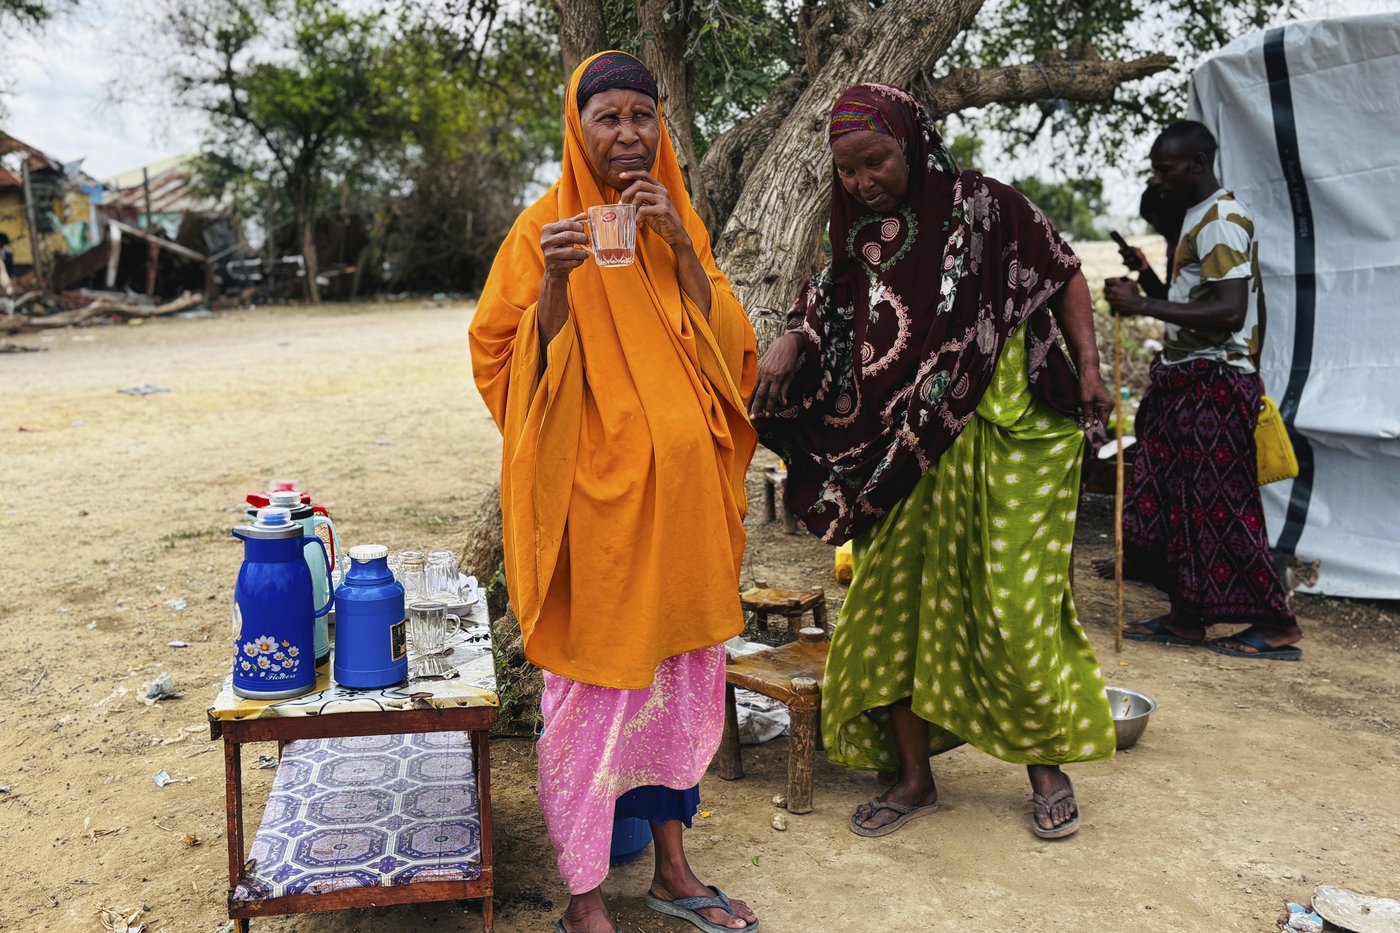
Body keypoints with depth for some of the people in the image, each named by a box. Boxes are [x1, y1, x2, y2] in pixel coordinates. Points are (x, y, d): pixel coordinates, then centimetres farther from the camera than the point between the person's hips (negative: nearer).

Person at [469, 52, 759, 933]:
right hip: (595, 495, -5)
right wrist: (554, 281, -24)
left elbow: (728, 347, 1)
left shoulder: (680, 222, 11)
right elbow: (507, 369, -9)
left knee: (681, 673, 13)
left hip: (682, 492, 5)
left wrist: (680, 245, -10)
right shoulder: (544, 230, -3)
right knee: (594, 685, 2)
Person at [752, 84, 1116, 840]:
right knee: (893, 607, 6)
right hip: (907, 464, 5)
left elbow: (1064, 277, 3)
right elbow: (819, 313, 13)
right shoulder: (857, 244, 7)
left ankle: (1049, 765, 22)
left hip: (1006, 445, -4)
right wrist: (790, 343, -10)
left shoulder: (983, 208, -5)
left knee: (1012, 606, -1)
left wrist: (1088, 371, -5)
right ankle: (914, 778, 22)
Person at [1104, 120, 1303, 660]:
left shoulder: (1221, 220, -14)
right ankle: (1187, 616, 17)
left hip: (1211, 385, -10)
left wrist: (1144, 306, -26)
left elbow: (1230, 312, -25)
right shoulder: (1201, 219, 17)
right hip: (1186, 382, 10)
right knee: (1171, 501, 10)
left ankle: (1276, 625, 5)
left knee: (1219, 507, -5)